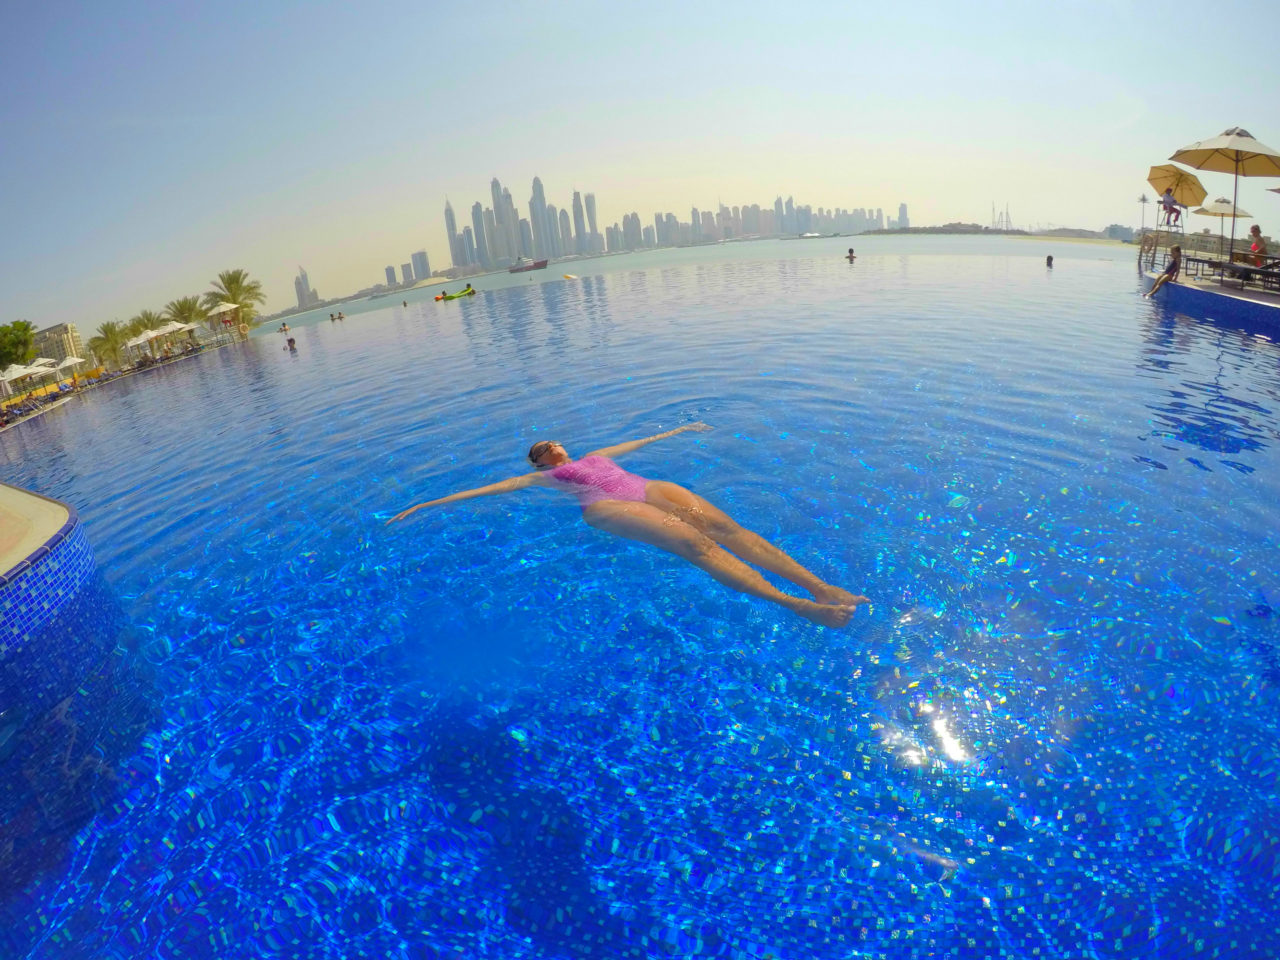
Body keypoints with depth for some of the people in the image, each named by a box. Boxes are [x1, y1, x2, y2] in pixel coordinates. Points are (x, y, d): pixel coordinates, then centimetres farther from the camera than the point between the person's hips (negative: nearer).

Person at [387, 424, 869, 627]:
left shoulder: (595, 457, 38)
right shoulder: (541, 479, 23)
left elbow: (641, 440, 46)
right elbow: (490, 488, 19)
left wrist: (678, 430, 56)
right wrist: (424, 505, 17)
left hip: (649, 489, 6)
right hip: (606, 506, -6)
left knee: (726, 528, -18)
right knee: (696, 544, -28)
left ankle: (821, 587, -30)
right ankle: (796, 605, -42)